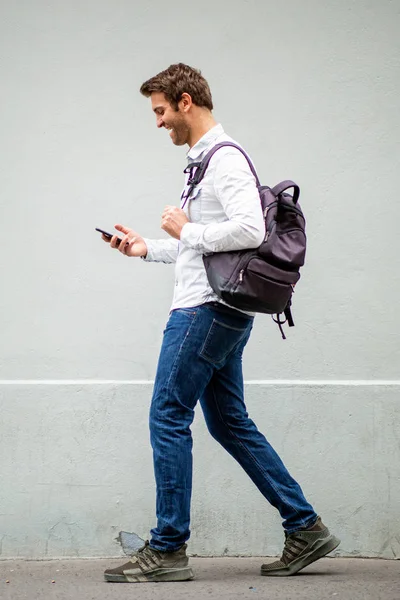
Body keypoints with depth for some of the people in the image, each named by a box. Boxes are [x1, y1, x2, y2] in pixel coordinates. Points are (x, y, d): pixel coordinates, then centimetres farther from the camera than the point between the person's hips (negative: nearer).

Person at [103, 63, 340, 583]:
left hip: (208, 310, -11)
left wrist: (185, 231, -14)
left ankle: (167, 549, 0)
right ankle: (305, 528, 16)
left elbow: (250, 230, -25)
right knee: (230, 423, 12)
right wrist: (146, 248, 19)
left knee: (168, 418, -7)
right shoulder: (203, 160, 20)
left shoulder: (225, 158, -12)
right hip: (215, 310, 11)